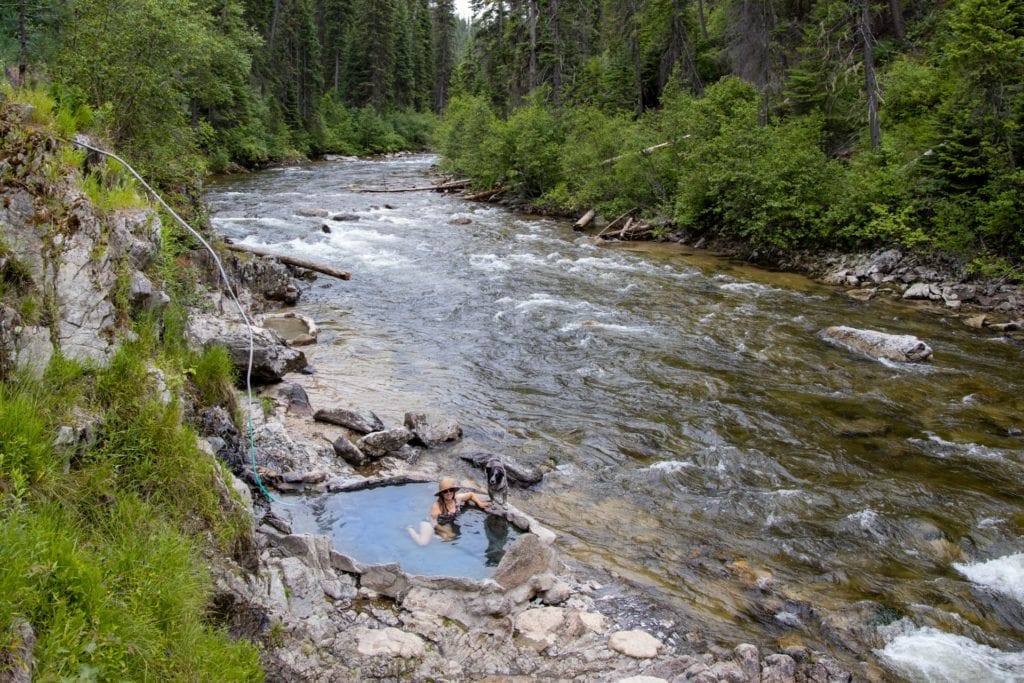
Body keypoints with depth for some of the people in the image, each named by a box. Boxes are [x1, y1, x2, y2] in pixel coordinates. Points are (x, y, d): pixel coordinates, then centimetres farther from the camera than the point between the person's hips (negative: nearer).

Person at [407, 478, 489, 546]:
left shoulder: (458, 498, -17)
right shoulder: (437, 506, -32)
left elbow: (471, 494, 1)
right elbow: (434, 523, -22)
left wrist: (480, 504, -11)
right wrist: (447, 532, -17)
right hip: (438, 528, -6)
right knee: (423, 542, -17)